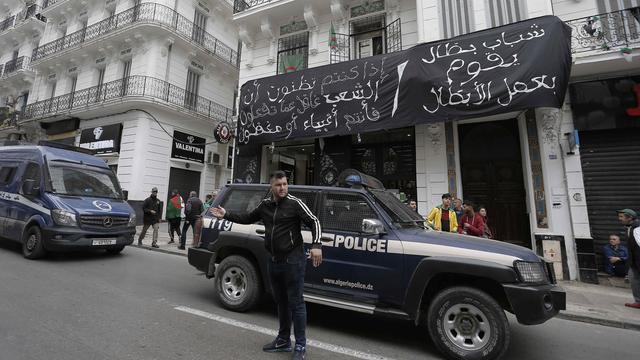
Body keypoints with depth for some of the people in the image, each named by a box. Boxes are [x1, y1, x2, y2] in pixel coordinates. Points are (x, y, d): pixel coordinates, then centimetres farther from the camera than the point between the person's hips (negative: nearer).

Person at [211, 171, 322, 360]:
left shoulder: (295, 203, -11)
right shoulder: (265, 204, 6)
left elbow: (314, 222, -12)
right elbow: (248, 218, 21)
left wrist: (316, 245, -24)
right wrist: (227, 215, 16)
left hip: (292, 260, -6)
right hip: (273, 261, 6)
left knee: (296, 303, 3)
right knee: (281, 301, 19)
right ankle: (283, 340, 36)